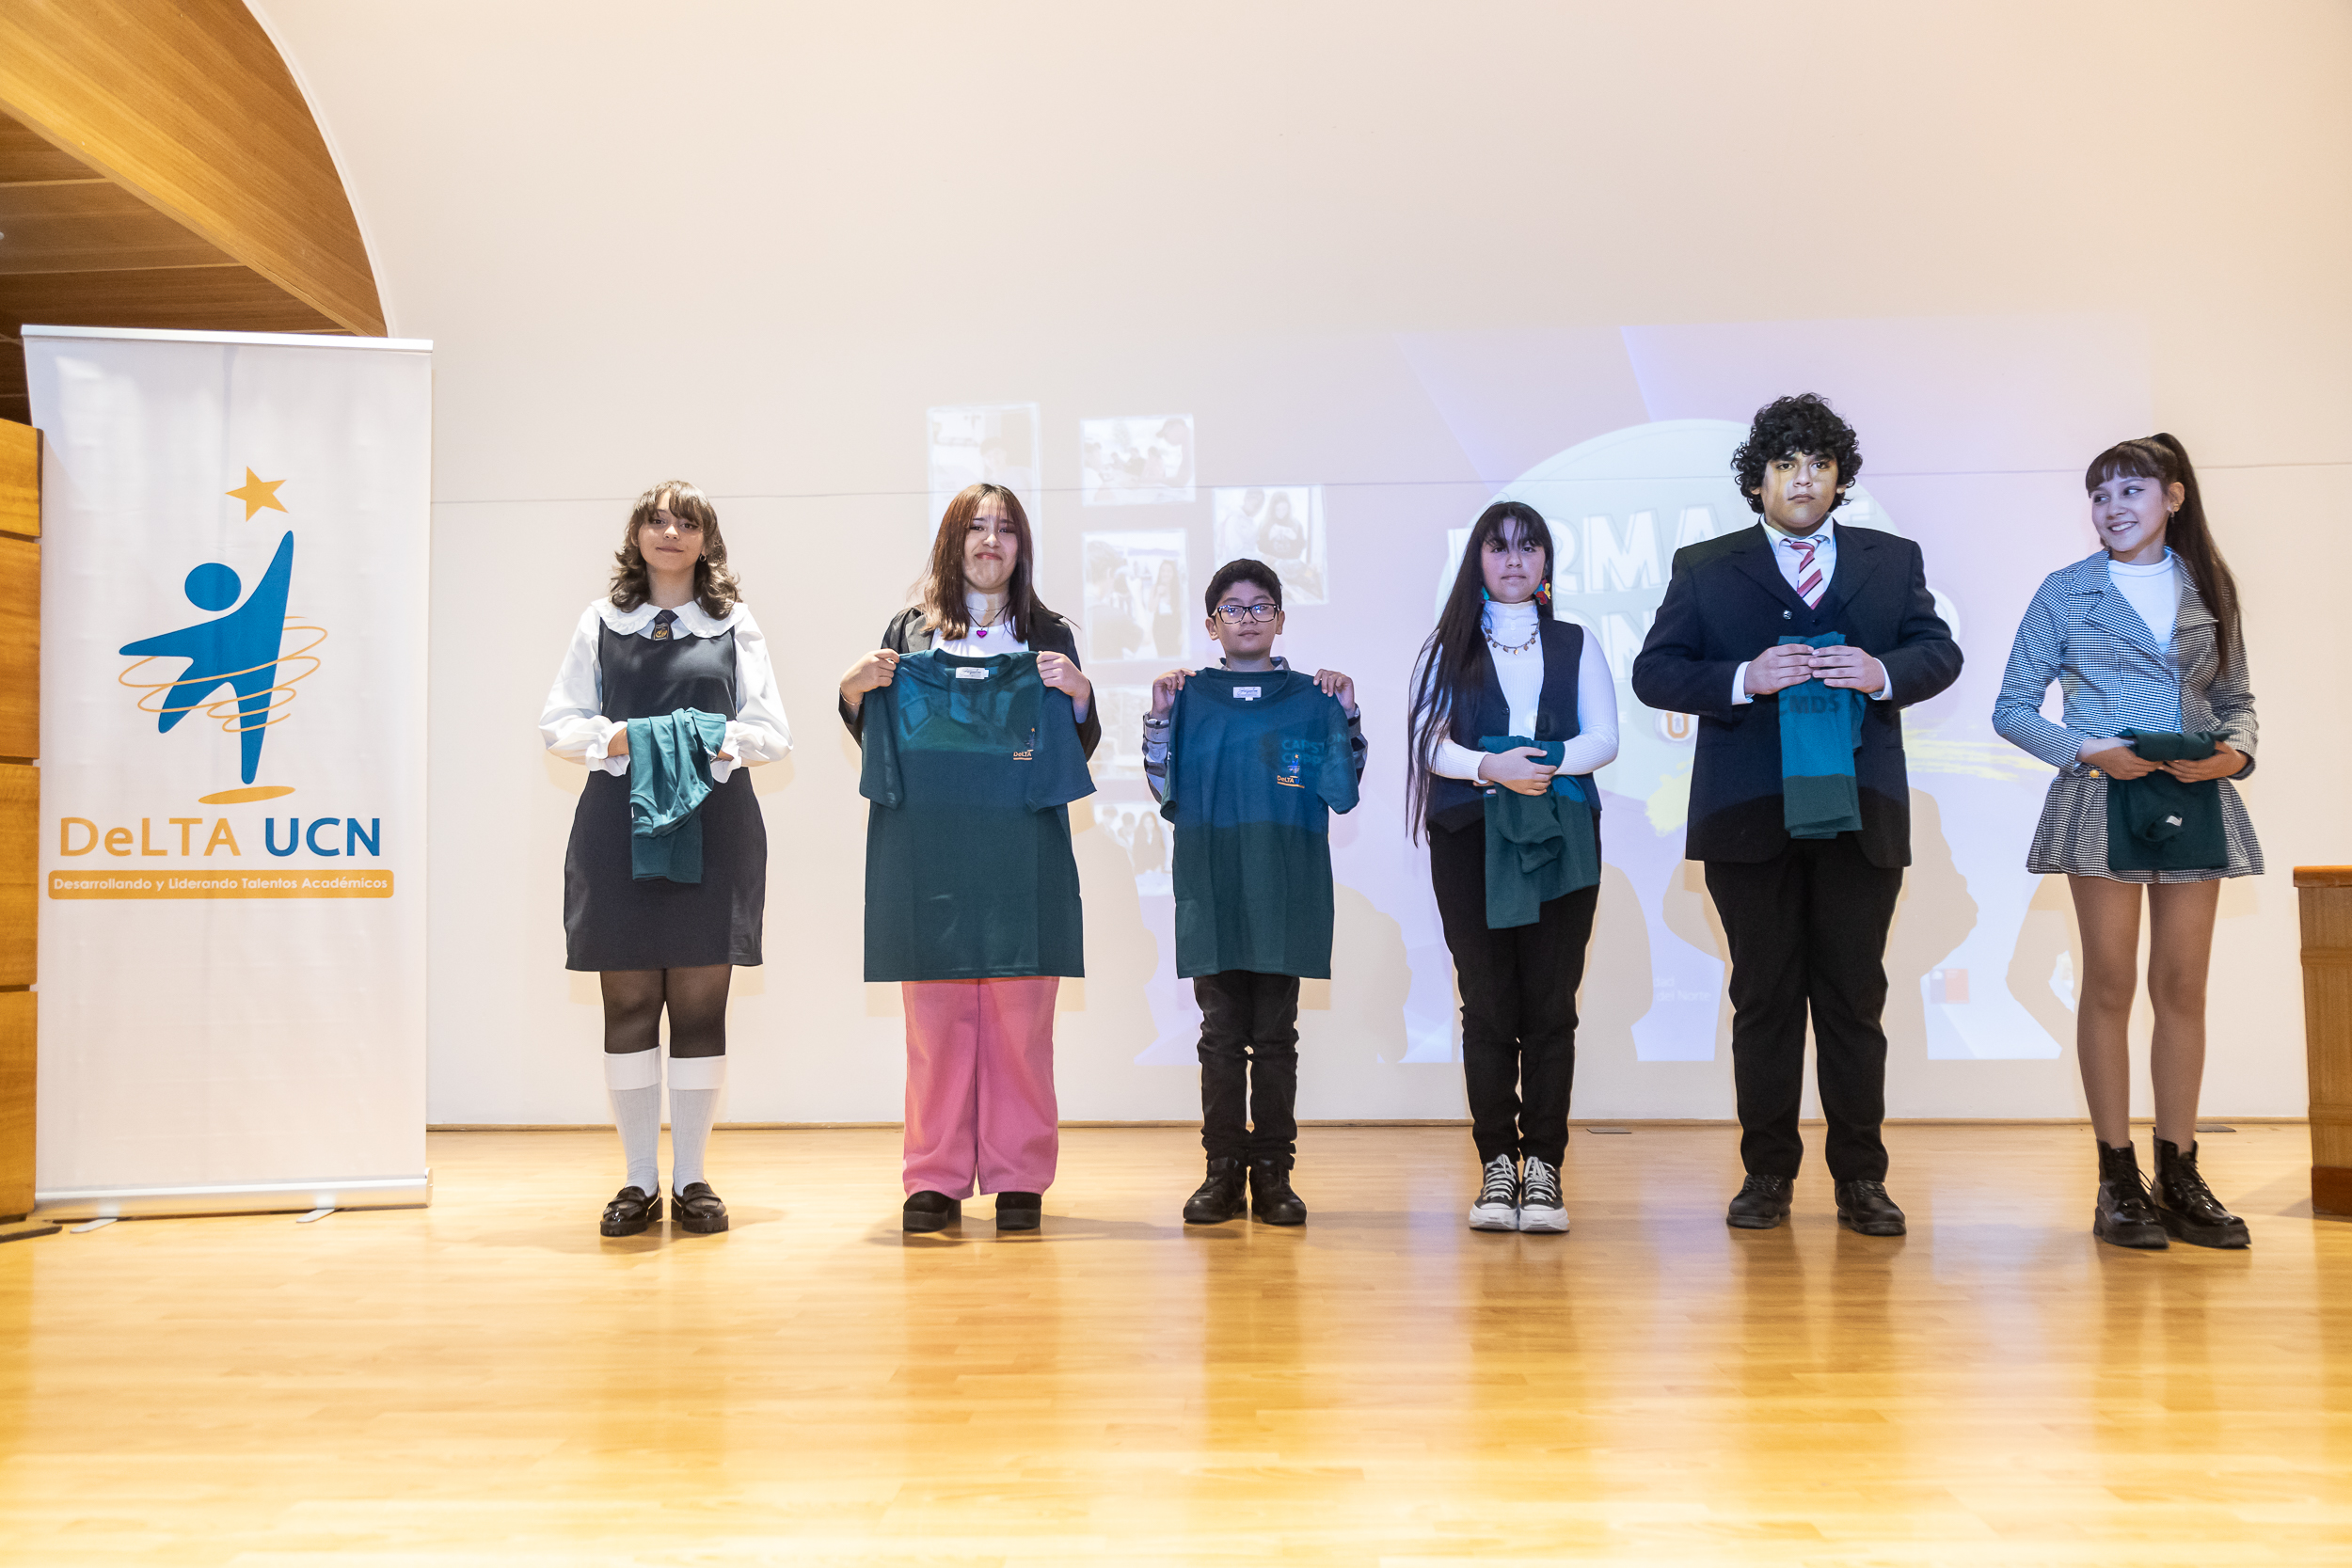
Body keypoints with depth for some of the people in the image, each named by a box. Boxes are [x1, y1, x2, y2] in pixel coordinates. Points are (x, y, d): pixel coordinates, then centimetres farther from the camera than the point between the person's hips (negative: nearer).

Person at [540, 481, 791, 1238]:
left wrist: (722, 738, -13)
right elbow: (558, 722, 9)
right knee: (628, 1002, 2)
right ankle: (639, 1181, 12)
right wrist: (614, 738, -11)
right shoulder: (600, 620, 13)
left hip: (713, 826, 0)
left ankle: (691, 1179, 12)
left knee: (700, 1004, 1)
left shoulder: (735, 624, 12)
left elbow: (774, 733, 7)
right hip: (618, 826, 1)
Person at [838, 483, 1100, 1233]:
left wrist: (1077, 691, -8)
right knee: (936, 1013, 0)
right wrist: (855, 689, -4)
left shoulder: (1050, 635, 12)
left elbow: (1079, 750, 10)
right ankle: (935, 1180, 8)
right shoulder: (910, 631, 13)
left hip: (1025, 852, 0)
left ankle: (1018, 1179, 7)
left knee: (1020, 1016, -1)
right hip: (931, 852, 0)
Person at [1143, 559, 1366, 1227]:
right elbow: (1166, 791, 4)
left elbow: (1341, 794, 2)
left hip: (1286, 891, 0)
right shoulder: (1189, 695, 8)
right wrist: (1161, 718, -5)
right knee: (1221, 1033, 3)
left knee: (1275, 1035, 3)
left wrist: (1344, 717, -7)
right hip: (1212, 889, 0)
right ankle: (1223, 1170, 11)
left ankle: (1273, 1171, 10)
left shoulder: (1313, 697, 7)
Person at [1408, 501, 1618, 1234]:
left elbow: (1604, 739, 4)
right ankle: (1497, 1163, 4)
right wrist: (1490, 767, -17)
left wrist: (1542, 761, -15)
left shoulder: (1577, 644, 15)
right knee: (1486, 1002, -1)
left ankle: (1544, 1167, 0)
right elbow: (1428, 739, 1)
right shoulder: (1448, 646, 12)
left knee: (1551, 1001, -3)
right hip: (1469, 838, 0)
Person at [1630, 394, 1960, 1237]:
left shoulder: (1893, 561, 14)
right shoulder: (1704, 567, 8)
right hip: (1751, 818, -1)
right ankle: (1767, 1174, 14)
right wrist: (1742, 680, -16)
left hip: (1859, 812, 1)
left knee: (1854, 995, 4)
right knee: (1764, 995, 5)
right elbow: (1653, 671, 1)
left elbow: (1941, 652, 9)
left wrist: (1884, 673, -13)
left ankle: (1861, 1178, 13)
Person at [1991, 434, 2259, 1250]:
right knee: (2110, 984, 0)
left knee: (2183, 985, 5)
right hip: (2102, 799, -2)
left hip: (2196, 801, 3)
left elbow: (2237, 698, 14)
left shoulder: (2209, 589, 11)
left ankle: (2179, 1174, 14)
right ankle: (2118, 1178, 7)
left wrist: (2234, 751, -8)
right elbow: (2012, 708, 2)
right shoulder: (2066, 591, 4)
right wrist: (2087, 749, -14)